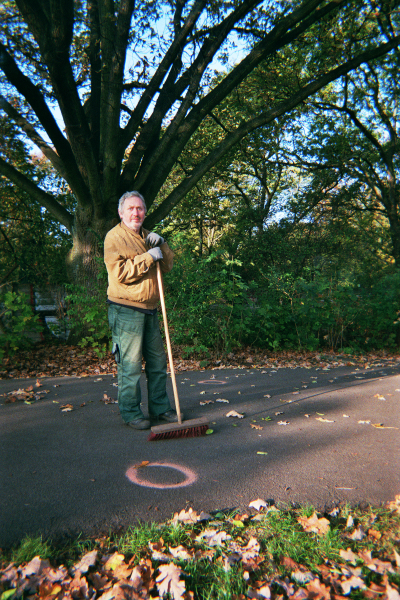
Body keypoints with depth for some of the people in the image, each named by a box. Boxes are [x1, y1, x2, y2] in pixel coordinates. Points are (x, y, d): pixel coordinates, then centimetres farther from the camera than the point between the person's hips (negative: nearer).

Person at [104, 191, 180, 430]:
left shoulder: (148, 237, 18)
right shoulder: (114, 237, -5)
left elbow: (168, 265, 12)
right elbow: (120, 273, -17)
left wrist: (161, 245, -4)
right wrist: (148, 257, -16)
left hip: (150, 309, 8)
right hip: (126, 310, -7)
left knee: (158, 361, 12)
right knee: (130, 364, -2)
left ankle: (160, 408, 24)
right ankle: (131, 412, 13)